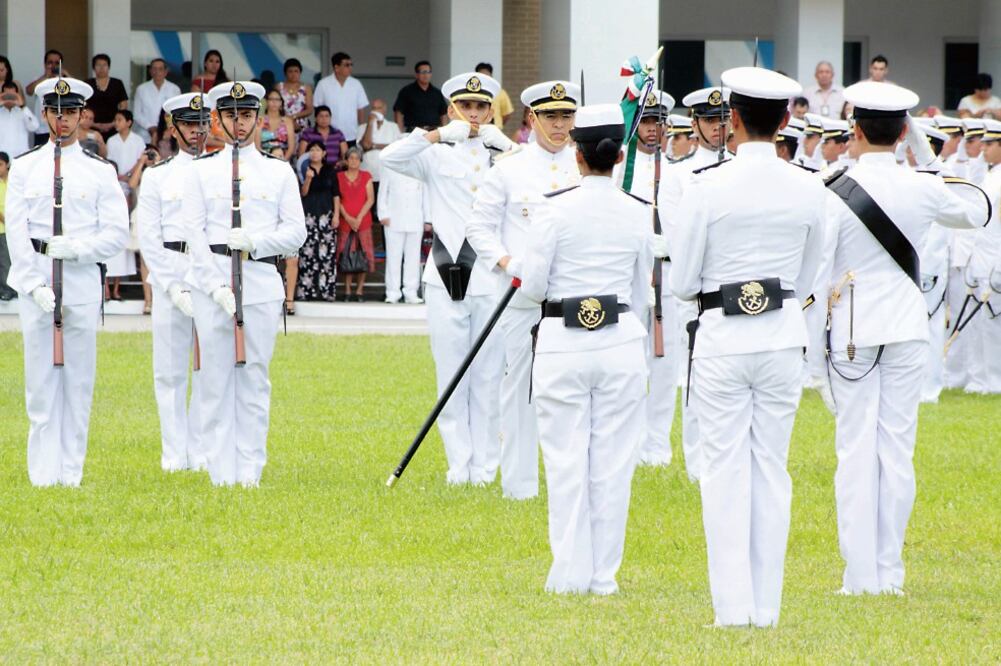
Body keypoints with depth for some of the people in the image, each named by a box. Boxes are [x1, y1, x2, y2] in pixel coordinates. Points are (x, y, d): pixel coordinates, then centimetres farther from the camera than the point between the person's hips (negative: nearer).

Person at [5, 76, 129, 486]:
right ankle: (43, 472, 3)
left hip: (84, 280, 0)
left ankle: (71, 471, 6)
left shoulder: (100, 172, 7)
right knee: (40, 379, 0)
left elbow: (117, 233, 2)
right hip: (34, 282, 0)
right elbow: (16, 231, 1)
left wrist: (76, 248, -14)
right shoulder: (24, 168, 7)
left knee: (79, 377, 1)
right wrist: (35, 285, -10)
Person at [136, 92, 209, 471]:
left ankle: (203, 451, 5)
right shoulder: (157, 177, 8)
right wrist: (174, 287, -8)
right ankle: (174, 454, 6)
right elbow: (149, 238, 2)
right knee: (170, 370, 1)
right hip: (170, 274, 0)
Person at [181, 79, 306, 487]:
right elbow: (194, 234, 1)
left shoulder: (279, 173, 11)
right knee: (216, 380, -1)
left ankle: (250, 470, 5)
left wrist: (255, 241, -13)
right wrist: (216, 286, -10)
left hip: (263, 282, 0)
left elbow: (296, 232, 5)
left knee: (255, 380, 1)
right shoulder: (201, 171, 9)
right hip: (211, 281, 0)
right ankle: (222, 472, 2)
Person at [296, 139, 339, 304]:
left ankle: (325, 290, -2)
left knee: (327, 253, -4)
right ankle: (306, 290, -5)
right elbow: (303, 193, -2)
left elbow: (336, 194, 10)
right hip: (308, 216, -1)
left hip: (326, 215, 1)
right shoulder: (304, 170, 5)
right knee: (307, 253, -6)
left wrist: (336, 215, 1)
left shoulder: (330, 171, 9)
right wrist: (308, 179, -19)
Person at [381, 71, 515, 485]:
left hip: (493, 280, 1)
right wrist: (439, 135, -15)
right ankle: (459, 464, 6)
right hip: (447, 279, -1)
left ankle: (485, 467, 7)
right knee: (451, 375, 1)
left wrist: (506, 145, -8)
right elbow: (389, 158, -10)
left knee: (489, 377, 1)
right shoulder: (437, 156, 6)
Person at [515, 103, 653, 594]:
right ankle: (603, 573, 8)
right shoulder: (637, 214, 2)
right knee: (613, 461, 6)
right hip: (622, 341, 2)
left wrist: (512, 267, 15)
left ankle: (571, 572, 5)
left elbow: (533, 287, -7)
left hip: (563, 342, -2)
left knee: (566, 461, 5)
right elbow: (641, 292, 12)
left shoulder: (557, 210, -9)